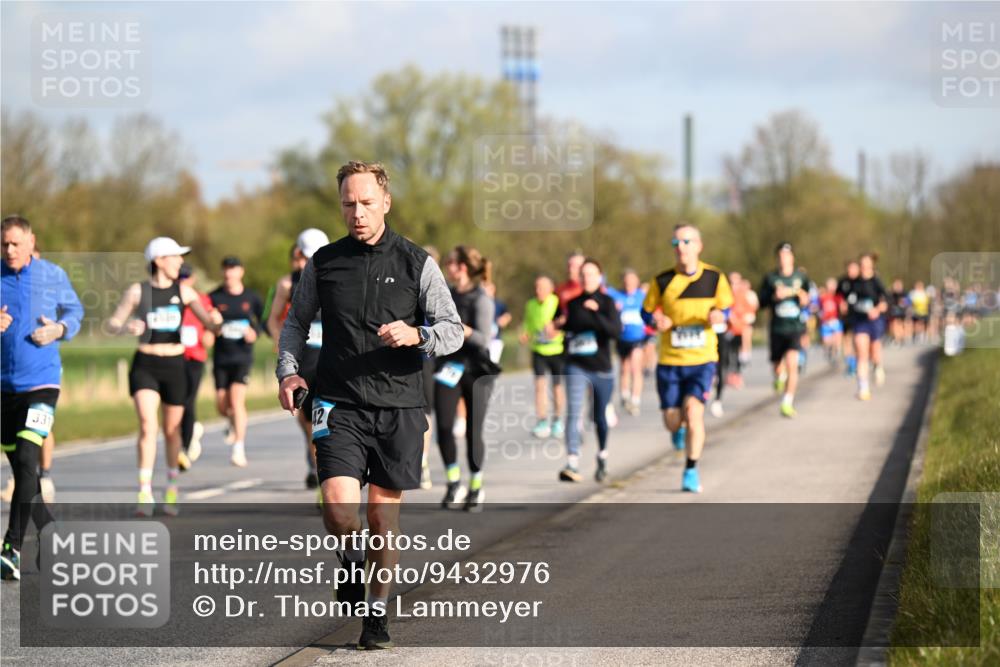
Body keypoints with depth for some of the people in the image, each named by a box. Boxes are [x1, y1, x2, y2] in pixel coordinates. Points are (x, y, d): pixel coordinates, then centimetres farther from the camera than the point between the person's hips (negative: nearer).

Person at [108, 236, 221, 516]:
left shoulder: (184, 292, 3)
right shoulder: (138, 291, 0)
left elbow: (210, 325, -1)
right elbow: (112, 324, -1)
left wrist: (215, 321, -26)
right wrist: (127, 328, -24)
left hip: (174, 366, 2)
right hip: (145, 366, -2)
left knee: (172, 430, 9)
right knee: (147, 426, -18)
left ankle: (172, 487, 30)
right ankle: (145, 493, -18)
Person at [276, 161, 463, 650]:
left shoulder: (417, 263, 2)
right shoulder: (323, 263, 6)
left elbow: (453, 330, 2)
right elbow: (296, 321, 20)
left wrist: (416, 335, -19)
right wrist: (288, 371, 3)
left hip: (399, 407, 0)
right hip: (339, 405, 0)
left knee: (384, 515, 4)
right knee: (339, 509, -16)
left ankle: (376, 610, 22)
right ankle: (352, 562, 16)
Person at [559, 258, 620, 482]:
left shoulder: (607, 303, -4)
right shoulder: (572, 304, 6)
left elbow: (616, 331, -20)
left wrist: (596, 313, -30)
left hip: (601, 368, -1)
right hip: (576, 368, 1)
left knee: (599, 417, 14)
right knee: (574, 413, -17)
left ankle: (602, 458, 37)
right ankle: (572, 464, -28)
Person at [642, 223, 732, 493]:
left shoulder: (715, 278, -2)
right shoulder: (662, 281, -3)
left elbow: (726, 306, 11)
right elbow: (647, 312, 8)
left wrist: (718, 315, -13)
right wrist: (657, 321, -15)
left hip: (702, 359, -1)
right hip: (670, 360, 1)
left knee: (693, 410, -20)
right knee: (672, 421, 3)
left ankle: (691, 470, -5)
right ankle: (680, 429, 44)